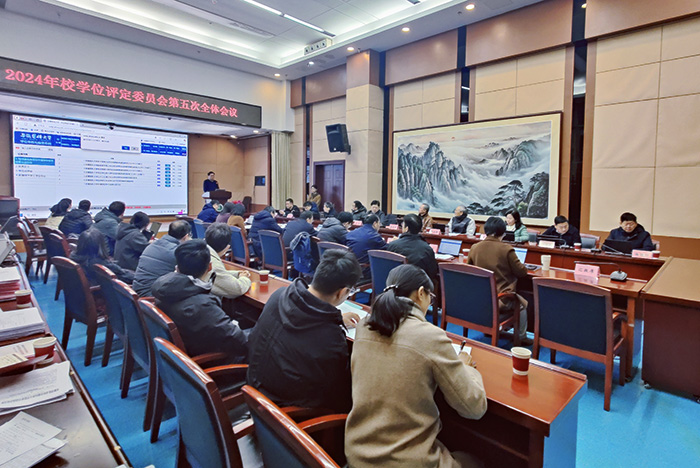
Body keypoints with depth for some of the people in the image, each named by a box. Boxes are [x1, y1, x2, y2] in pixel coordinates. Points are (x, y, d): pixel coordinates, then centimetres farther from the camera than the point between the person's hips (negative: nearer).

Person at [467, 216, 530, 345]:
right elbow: (522, 272, -7)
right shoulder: (506, 249, -16)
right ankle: (521, 337, 37)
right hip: (501, 301, -5)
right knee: (523, 304, 28)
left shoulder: (474, 248, -5)